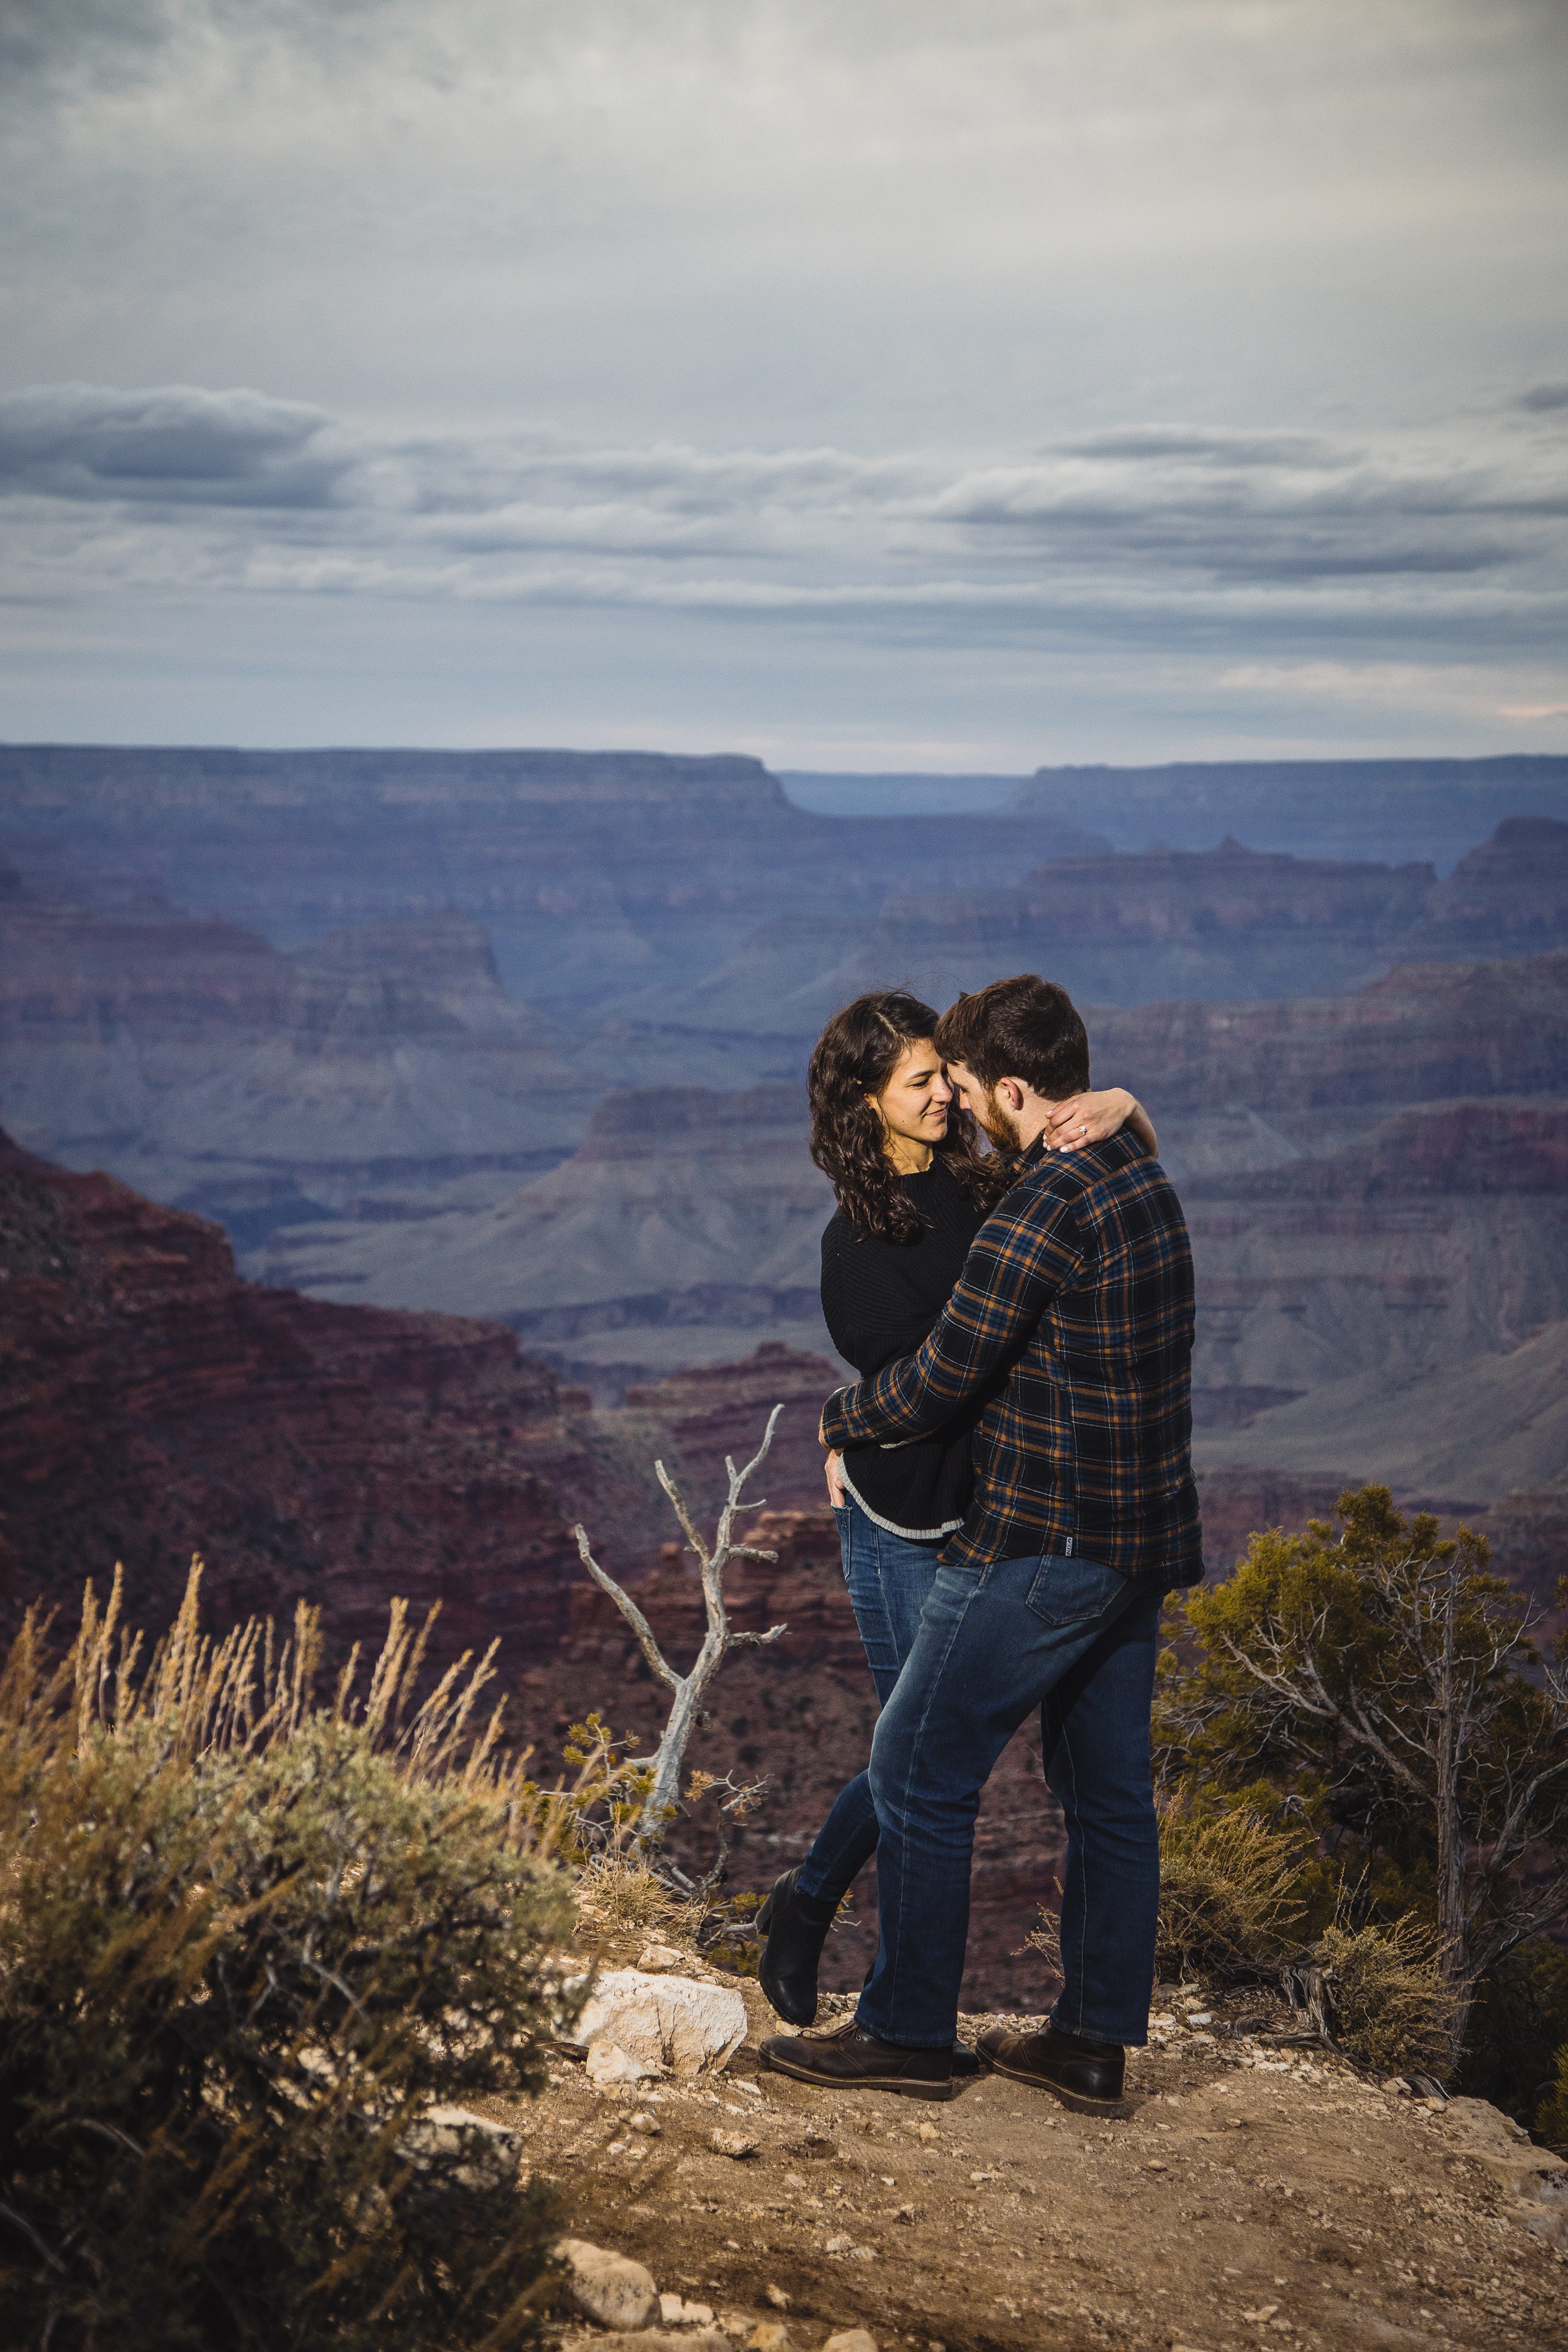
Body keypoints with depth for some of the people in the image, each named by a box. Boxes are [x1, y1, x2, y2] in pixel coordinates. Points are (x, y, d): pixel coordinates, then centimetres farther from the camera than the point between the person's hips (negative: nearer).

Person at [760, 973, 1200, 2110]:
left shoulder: (1045, 1208, -20)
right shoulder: (1146, 1181, 9)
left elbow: (943, 1376, -15)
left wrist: (841, 1417, 4)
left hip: (1041, 1547, -9)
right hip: (1143, 1541, 9)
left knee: (922, 1773, 3)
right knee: (1110, 1790, 14)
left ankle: (909, 2034, 11)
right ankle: (1094, 2044, 22)